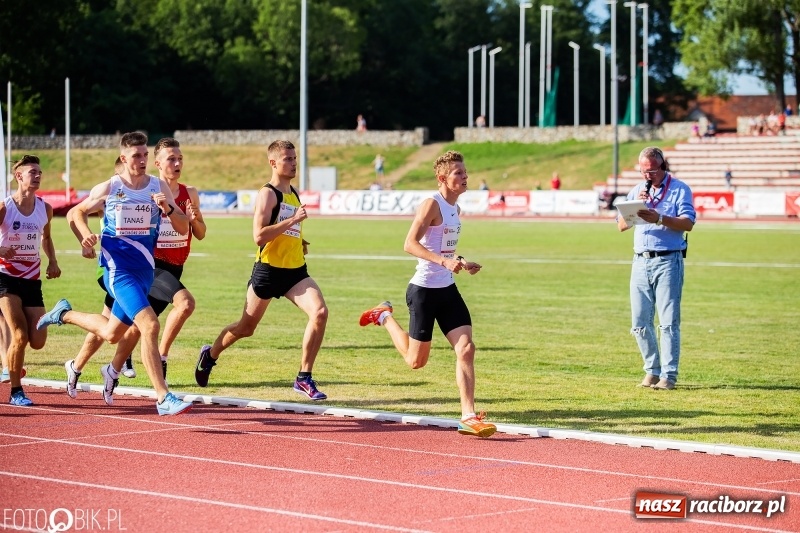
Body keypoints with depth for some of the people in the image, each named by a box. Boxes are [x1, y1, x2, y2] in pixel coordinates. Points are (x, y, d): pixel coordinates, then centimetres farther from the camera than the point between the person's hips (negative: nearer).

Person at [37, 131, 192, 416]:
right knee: (150, 325, -23)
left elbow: (183, 228, 1)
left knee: (111, 333, 19)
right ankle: (164, 399, -21)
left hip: (145, 269, 5)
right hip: (117, 268, -5)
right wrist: (86, 234, -7)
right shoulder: (108, 188, -3)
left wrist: (168, 208, -18)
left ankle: (64, 314, 47)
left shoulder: (159, 187, 3)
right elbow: (79, 211, 13)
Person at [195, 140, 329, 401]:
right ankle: (210, 355, 40)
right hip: (268, 270, -6)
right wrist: (293, 220, -25)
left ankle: (304, 378, -10)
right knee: (245, 328, 10)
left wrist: (300, 242, 11)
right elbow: (259, 236, -23)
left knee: (320, 312, -17)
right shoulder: (268, 194, -11)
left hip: (295, 271, 6)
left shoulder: (294, 194, 13)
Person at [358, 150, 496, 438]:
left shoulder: (455, 209, 12)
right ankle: (385, 317, 30)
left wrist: (461, 263, 12)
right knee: (416, 361, 5)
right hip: (424, 290, -7)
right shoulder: (432, 205, -15)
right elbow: (410, 244, -26)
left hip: (448, 289, 7)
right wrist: (444, 261, -36)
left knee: (466, 348, -7)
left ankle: (468, 417, -8)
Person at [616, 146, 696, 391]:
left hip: (668, 262, -5)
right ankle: (652, 370, 15)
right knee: (640, 322, 5)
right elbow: (622, 225, 8)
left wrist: (659, 218, -24)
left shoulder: (679, 189, 0)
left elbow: (688, 223, -12)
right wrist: (636, 205, -9)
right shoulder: (637, 191, 15)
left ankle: (668, 375, -4)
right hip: (641, 261, 5)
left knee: (669, 322, -6)